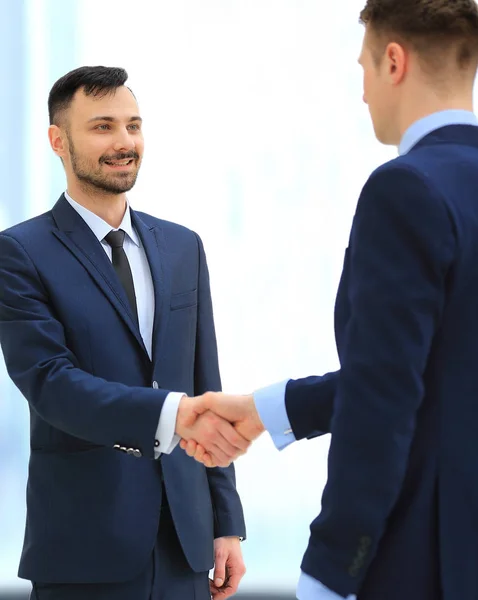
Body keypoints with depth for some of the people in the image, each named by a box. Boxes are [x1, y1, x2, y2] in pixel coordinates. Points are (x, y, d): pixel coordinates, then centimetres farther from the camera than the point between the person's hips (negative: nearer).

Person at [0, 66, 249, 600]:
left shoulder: (182, 247, 12)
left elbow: (205, 385, 13)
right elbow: (50, 384, -16)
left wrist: (226, 523, 10)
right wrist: (173, 414, -30)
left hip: (182, 538, 4)